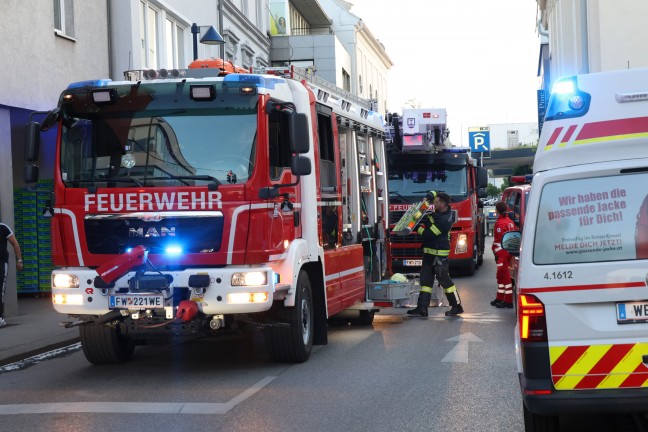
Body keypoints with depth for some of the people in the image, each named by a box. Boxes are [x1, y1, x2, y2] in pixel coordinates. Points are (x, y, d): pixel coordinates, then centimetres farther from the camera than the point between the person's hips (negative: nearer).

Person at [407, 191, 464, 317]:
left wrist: (417, 226, -9)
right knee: (425, 279, 6)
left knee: (444, 279, -3)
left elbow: (427, 234, -22)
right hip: (429, 252, 10)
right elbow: (433, 194, 20)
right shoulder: (443, 211, 4)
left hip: (439, 254, -10)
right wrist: (427, 198, 0)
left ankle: (457, 306, 7)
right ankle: (422, 308, 6)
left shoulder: (443, 221, -24)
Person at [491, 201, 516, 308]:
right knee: (501, 275, 18)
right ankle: (500, 298, 26)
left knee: (504, 275, -7)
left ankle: (508, 301, -7)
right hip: (509, 251, 9)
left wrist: (497, 253, -18)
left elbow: (499, 239, -21)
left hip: (502, 252, -9)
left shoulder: (500, 223, -16)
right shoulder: (510, 221, 12)